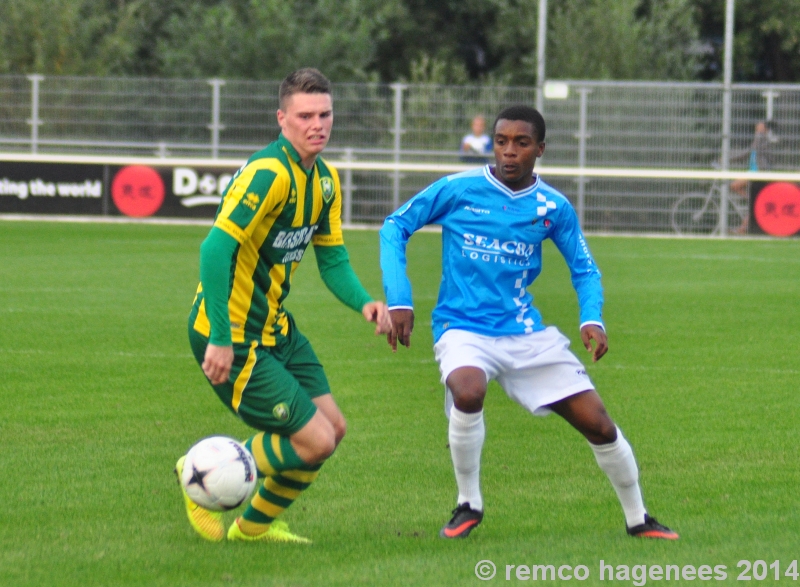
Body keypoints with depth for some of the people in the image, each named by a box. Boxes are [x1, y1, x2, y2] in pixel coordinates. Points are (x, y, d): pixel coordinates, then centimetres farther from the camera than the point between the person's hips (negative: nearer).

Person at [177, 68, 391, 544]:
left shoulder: (325, 179, 7)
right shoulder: (269, 174, -23)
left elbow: (332, 259, 13)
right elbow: (216, 248, -29)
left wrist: (363, 303, -9)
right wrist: (219, 339, -31)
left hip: (276, 326, 10)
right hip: (233, 336, -10)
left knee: (332, 427, 13)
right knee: (315, 442, -10)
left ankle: (255, 524, 28)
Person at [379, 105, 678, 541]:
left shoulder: (553, 208, 2)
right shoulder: (458, 190, -6)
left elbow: (583, 268, 13)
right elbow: (395, 227, 3)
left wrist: (592, 320, -6)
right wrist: (398, 299, -7)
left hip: (525, 333, 3)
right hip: (464, 329, -3)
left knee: (599, 425, 0)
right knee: (467, 393, -37)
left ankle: (637, 519, 25)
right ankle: (468, 504, -13)